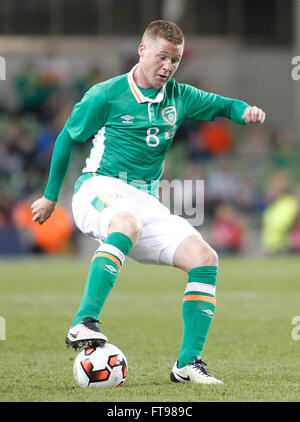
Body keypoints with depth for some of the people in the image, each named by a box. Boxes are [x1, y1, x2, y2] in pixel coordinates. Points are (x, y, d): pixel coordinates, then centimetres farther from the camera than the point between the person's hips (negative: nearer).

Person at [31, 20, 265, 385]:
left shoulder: (178, 97, 12)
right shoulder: (106, 94, -2)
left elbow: (223, 105, 25)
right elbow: (67, 138, 8)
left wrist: (245, 111, -1)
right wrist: (50, 196, 15)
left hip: (145, 201, 6)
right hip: (99, 189, -6)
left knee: (204, 258, -13)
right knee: (128, 223, -41)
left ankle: (188, 362, -9)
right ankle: (83, 324, -49)